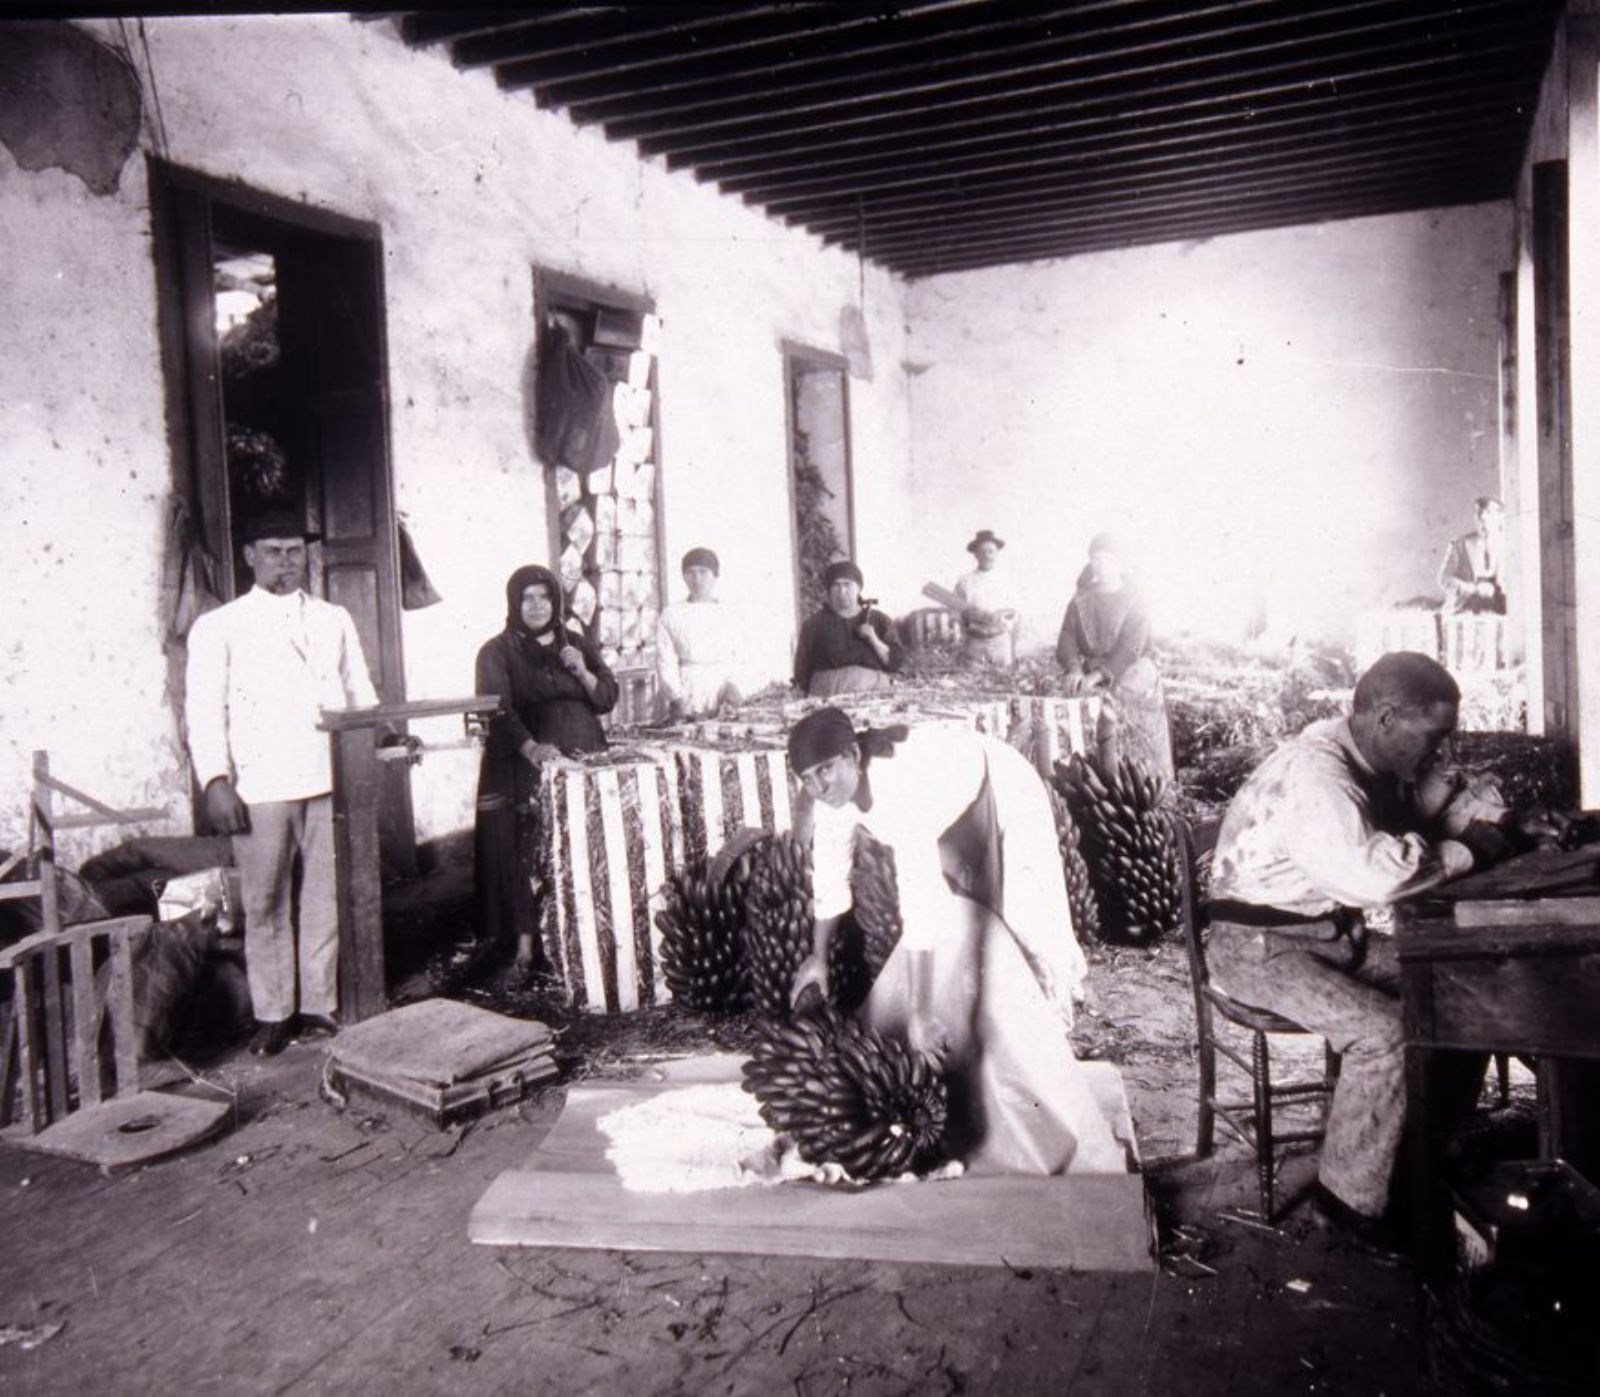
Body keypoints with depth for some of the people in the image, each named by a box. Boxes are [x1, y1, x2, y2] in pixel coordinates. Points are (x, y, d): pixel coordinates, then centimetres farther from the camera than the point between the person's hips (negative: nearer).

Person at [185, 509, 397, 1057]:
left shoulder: (334, 620, 17)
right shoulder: (219, 628, 6)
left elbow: (360, 693, 15)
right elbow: (204, 711, -1)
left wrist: (388, 733, -4)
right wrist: (216, 780, -13)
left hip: (330, 781, 3)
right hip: (260, 788, -3)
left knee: (325, 899, 7)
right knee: (266, 905, 3)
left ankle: (319, 1006, 18)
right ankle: (272, 1014, 15)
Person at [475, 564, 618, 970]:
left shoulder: (578, 644, 14)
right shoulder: (498, 652, 2)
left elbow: (608, 699, 11)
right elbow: (499, 709, -13)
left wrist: (583, 672, -9)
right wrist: (531, 748, -30)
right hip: (527, 766, -3)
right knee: (530, 850, -8)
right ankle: (527, 939, -2)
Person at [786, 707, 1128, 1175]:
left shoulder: (897, 787, -40)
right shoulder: (836, 786, -16)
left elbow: (919, 904, -44)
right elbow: (828, 873, 0)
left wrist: (920, 1013, -43)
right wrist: (818, 957, 7)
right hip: (950, 817, 8)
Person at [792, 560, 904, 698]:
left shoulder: (879, 620, 14)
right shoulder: (815, 623, 10)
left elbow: (896, 661, 8)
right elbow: (802, 668, 10)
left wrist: (874, 640, -5)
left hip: (873, 692, 1)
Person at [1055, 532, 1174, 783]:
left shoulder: (1133, 601, -3)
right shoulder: (1080, 601, 5)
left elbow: (1131, 647, -16)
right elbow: (1066, 642, -4)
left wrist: (1100, 673, -29)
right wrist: (1074, 668, -26)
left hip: (1132, 677, -2)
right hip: (1096, 685, 2)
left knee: (1140, 749, 0)